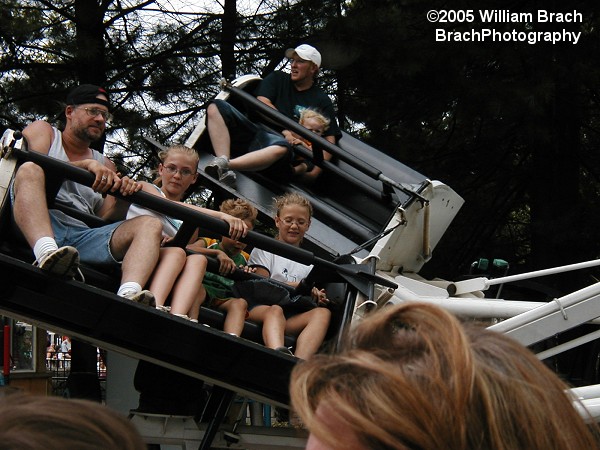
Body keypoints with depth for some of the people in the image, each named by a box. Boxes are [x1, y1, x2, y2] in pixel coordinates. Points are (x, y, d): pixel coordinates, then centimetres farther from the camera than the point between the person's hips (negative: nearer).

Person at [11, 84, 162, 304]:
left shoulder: (105, 165, 29)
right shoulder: (42, 131, 21)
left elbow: (106, 220, 16)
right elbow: (34, 167, -2)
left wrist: (123, 199, -5)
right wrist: (85, 165, -13)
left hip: (82, 235, 4)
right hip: (36, 231, -3)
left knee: (150, 225, -15)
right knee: (29, 169, -29)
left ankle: (129, 294, -47)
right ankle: (46, 253, -56)